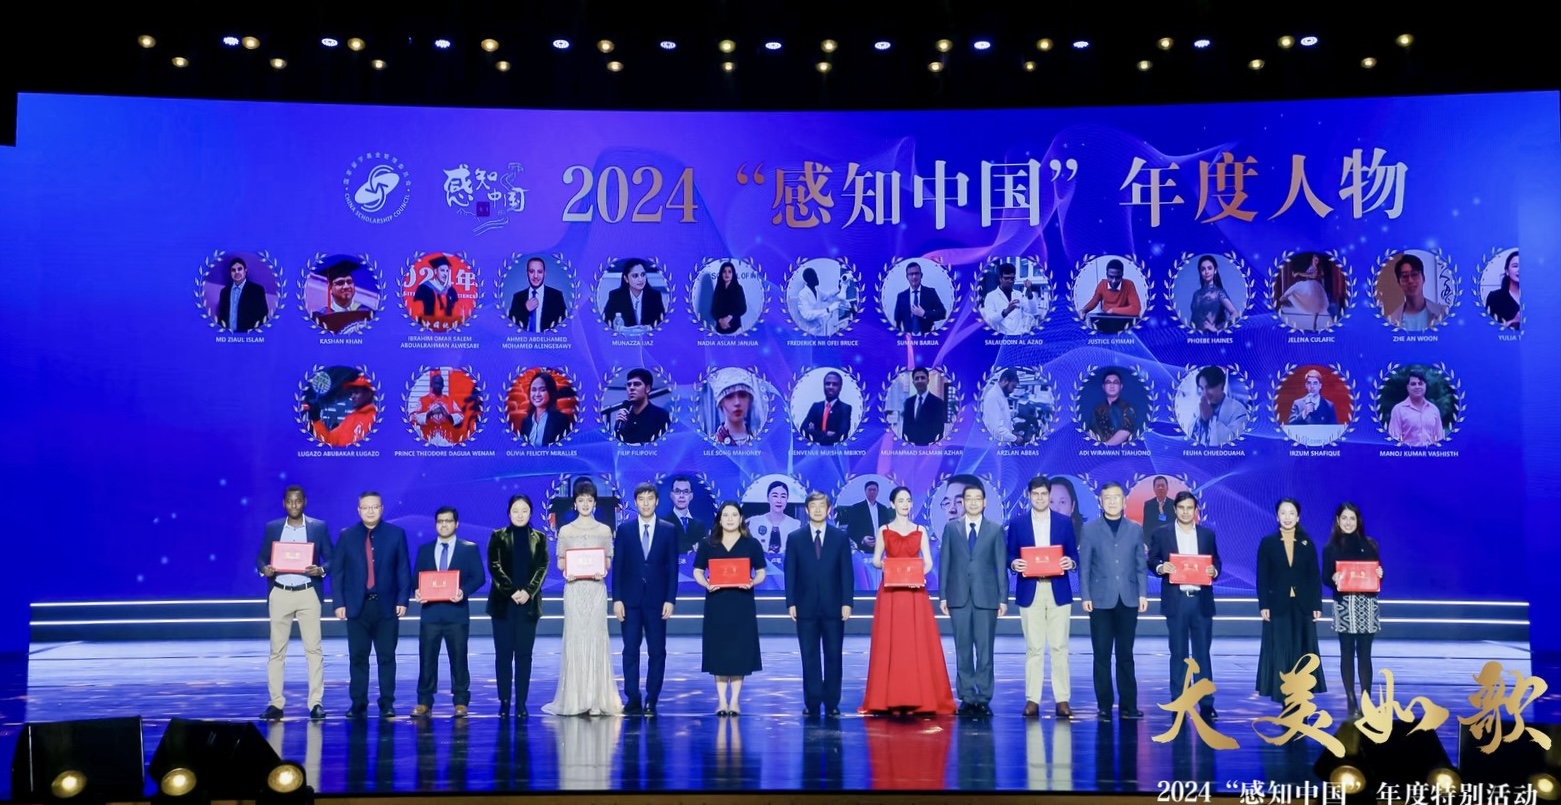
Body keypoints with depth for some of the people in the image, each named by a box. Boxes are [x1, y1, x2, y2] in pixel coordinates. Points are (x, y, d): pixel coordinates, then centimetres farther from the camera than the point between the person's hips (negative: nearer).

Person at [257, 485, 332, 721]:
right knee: (276, 650, 2)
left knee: (314, 649, -3)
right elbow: (261, 558, 10)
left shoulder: (319, 527, 5)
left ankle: (316, 703, 0)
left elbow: (330, 559, 5)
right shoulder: (272, 528, 9)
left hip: (308, 593, -1)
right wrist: (264, 569, -13)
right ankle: (276, 703, 7)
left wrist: (320, 570, -16)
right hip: (279, 594, 2)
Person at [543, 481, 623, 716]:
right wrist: (566, 570, -13)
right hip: (574, 589, 0)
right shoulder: (565, 530, 7)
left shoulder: (604, 530, 8)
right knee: (574, 638, -2)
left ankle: (597, 698, -1)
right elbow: (560, 562, 9)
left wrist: (603, 570, -12)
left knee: (595, 638, -3)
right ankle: (574, 699, 2)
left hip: (596, 589, 0)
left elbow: (609, 560, 9)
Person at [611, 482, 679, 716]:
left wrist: (670, 600, -5)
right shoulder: (624, 529, 5)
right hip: (630, 600, 0)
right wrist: (617, 599, -4)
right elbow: (617, 566, 3)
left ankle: (651, 701, 8)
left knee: (657, 652, 1)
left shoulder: (668, 530, 4)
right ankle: (633, 700, 6)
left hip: (657, 600, 0)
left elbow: (673, 567, 2)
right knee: (630, 651, 1)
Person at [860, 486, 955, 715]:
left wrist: (921, 574, -16)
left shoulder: (920, 531, 9)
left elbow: (928, 562, 5)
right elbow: (875, 560, 6)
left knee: (919, 644, -3)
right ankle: (889, 698, 2)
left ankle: (920, 698, 1)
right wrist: (881, 564, -16)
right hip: (890, 592, -1)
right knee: (888, 644, -3)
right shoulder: (884, 531, 7)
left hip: (915, 592, 1)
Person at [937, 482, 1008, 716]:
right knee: (963, 650, 3)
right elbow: (944, 563, 8)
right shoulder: (951, 528, 9)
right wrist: (943, 595, 2)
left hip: (986, 597, -1)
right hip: (959, 597, 1)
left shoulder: (996, 530, 7)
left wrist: (1003, 598, -1)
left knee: (985, 650, -1)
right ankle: (967, 697, 9)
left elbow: (1001, 566, 5)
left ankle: (983, 698, 5)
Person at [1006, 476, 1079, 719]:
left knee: (1059, 647, 0)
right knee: (1033, 648, 1)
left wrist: (1070, 562, -14)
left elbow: (1074, 555, 8)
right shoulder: (1017, 522, 6)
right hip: (1029, 591, 0)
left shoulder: (1064, 522, 8)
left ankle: (1063, 699, 5)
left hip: (1058, 591, 0)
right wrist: (1014, 563, -15)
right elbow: (1010, 556, 6)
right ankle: (1032, 699, 5)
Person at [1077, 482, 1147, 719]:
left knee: (1125, 655, 6)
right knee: (1102, 655, 2)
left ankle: (1128, 705, 10)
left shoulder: (1135, 529, 9)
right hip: (1101, 600, -1)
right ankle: (1104, 707, 6)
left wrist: (1143, 594, -1)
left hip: (1128, 600, 1)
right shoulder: (1089, 529, 4)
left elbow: (1141, 565, 7)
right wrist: (1085, 596, -6)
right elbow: (1084, 566, 1)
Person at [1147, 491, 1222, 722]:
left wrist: (1214, 571, -10)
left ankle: (1206, 703, 8)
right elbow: (1151, 561, 6)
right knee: (1178, 653, 4)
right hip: (1176, 600, -1)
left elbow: (1216, 562, 11)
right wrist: (1161, 567, -15)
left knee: (1203, 652, 3)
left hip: (1201, 600, 1)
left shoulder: (1208, 534, 9)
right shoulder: (1161, 534, 4)